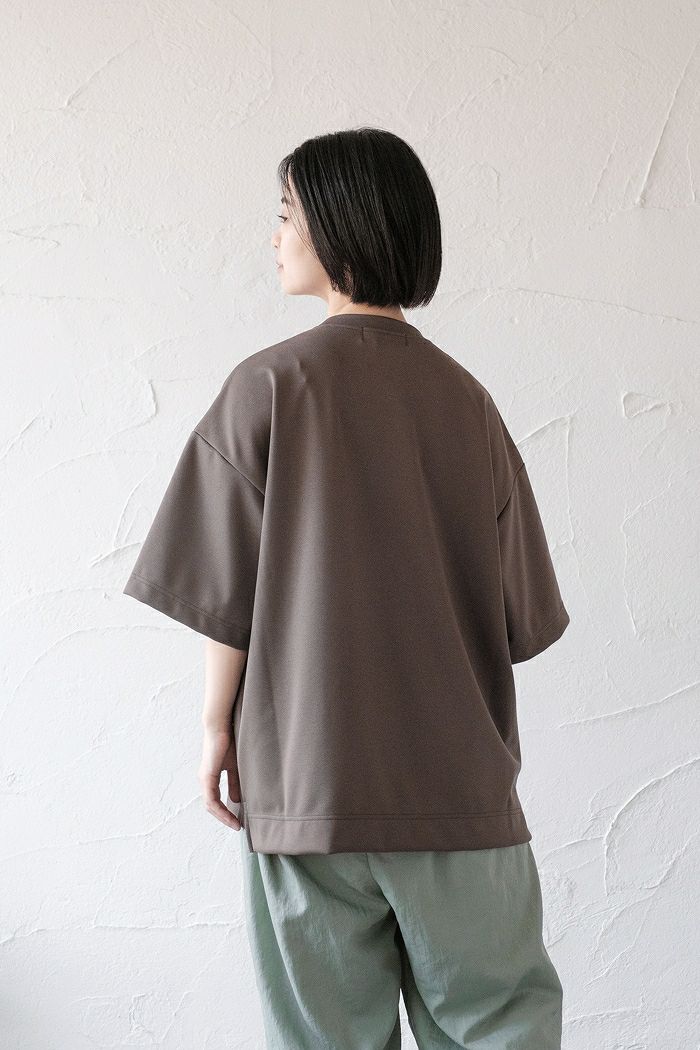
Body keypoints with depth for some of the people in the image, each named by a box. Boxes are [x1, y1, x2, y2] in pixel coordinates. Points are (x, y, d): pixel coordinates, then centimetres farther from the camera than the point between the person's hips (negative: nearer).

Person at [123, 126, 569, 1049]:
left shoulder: (271, 384, -7)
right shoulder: (466, 398, 3)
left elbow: (225, 592, -6)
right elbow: (524, 620, 4)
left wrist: (218, 725, 6)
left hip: (308, 783, -2)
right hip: (461, 787, 2)